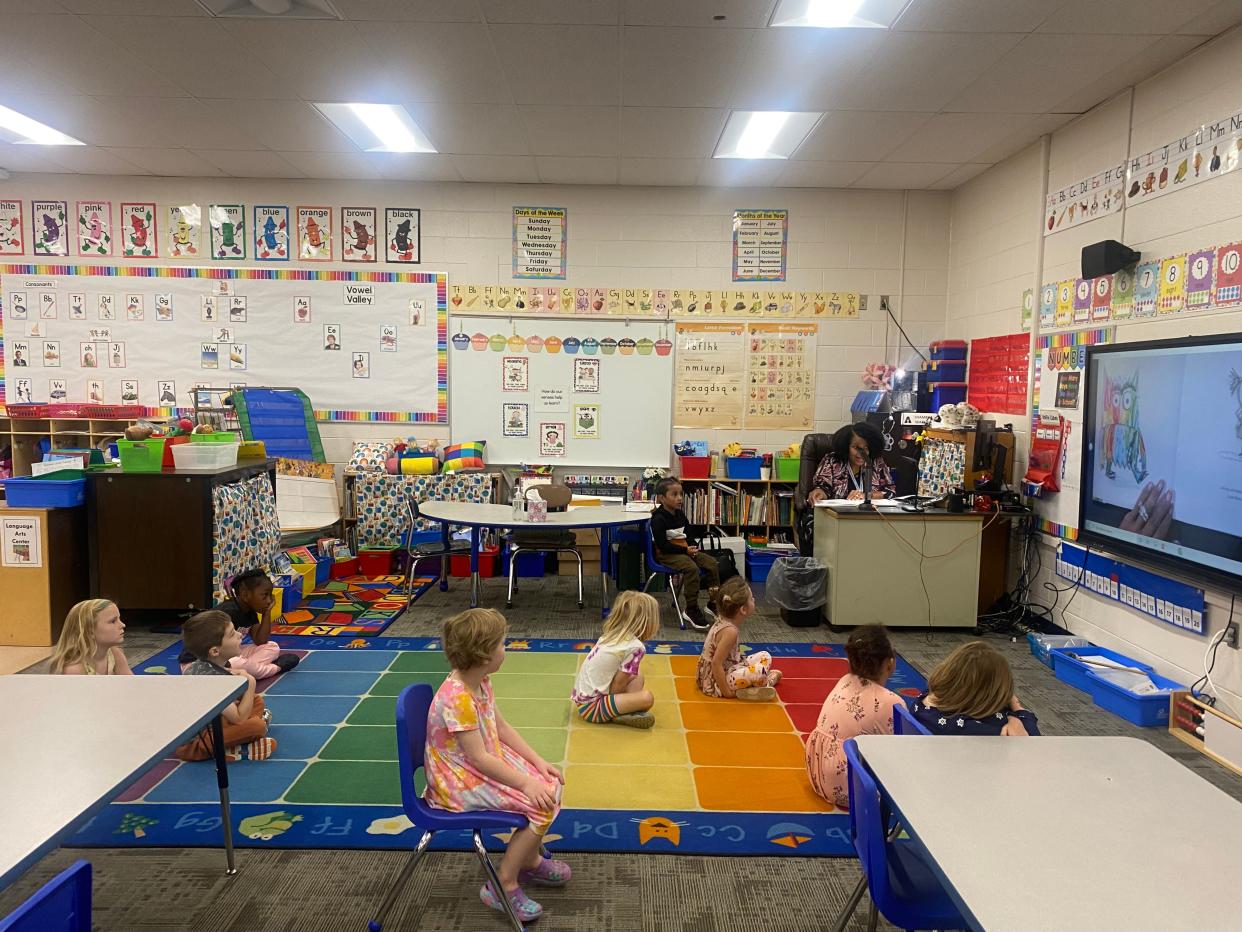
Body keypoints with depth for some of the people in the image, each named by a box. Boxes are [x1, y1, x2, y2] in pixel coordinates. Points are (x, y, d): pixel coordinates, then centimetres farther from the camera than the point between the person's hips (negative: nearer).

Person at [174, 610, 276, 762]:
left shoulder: (200, 664, -2)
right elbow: (239, 719, -29)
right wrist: (250, 684, -18)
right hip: (191, 743, -10)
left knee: (257, 700, 14)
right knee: (257, 726, -27)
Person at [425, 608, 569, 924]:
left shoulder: (480, 681, -2)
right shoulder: (457, 699, -31)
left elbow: (502, 728, 7)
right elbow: (479, 758, -28)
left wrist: (537, 762, 2)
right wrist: (525, 782, -23)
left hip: (488, 761, 9)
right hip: (460, 780, -9)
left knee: (550, 785, 5)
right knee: (540, 805, -14)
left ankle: (530, 860, 25)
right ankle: (504, 885, 1)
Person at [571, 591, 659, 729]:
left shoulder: (611, 635, 6)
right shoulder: (635, 647, -17)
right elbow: (618, 684, -12)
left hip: (582, 696, 9)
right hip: (591, 706, -9)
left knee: (637, 677, 16)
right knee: (647, 697, -20)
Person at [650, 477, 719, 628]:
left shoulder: (680, 514, 10)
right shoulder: (658, 518, -15)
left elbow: (688, 534, 21)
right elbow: (662, 545, -20)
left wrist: (692, 547, -1)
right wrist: (685, 550, -21)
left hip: (685, 549, 8)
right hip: (666, 554, -8)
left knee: (712, 563, -6)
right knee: (691, 568, -33)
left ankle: (713, 603, 5)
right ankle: (691, 610, -24)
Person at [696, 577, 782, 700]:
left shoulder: (723, 621, -1)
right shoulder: (730, 631, -27)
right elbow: (716, 664, -30)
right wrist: (727, 692, -23)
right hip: (715, 682, -9)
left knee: (764, 657, 12)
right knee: (765, 661, -23)